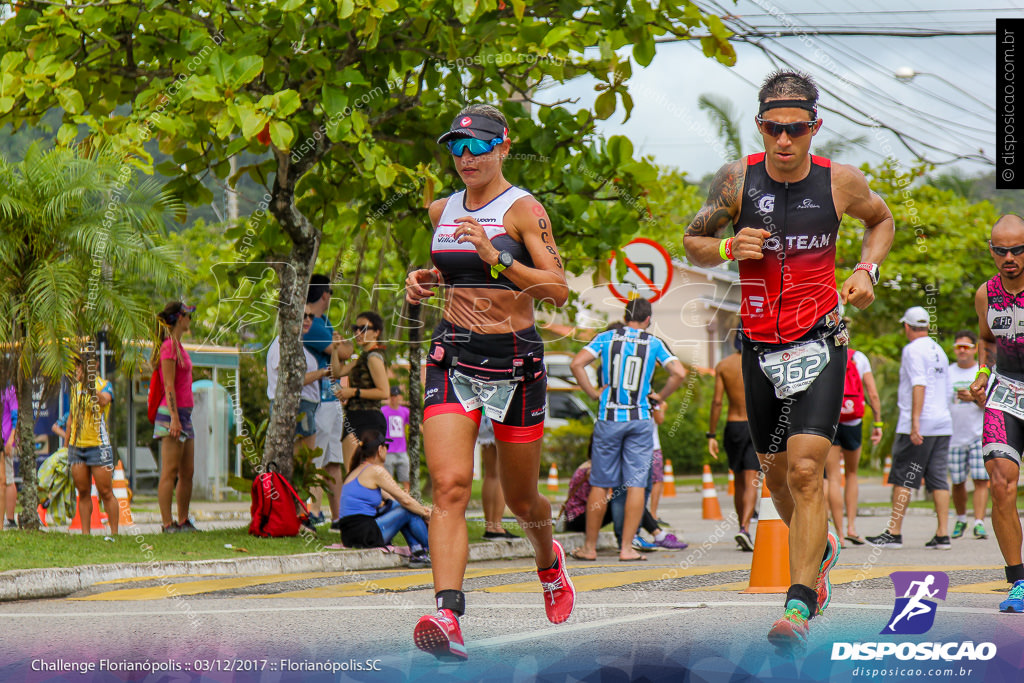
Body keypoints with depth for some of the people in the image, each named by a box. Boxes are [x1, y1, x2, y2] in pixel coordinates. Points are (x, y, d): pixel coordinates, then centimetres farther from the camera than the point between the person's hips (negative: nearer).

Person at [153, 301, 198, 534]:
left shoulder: (179, 346, 18)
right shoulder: (169, 346, -10)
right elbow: (169, 386, -15)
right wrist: (174, 418, -19)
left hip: (184, 414, 10)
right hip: (172, 412, -10)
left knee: (187, 472, 9)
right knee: (170, 473, -8)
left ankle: (183, 521, 14)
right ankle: (167, 523, -9)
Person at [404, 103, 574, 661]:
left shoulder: (523, 210, -7)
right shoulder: (442, 212, 10)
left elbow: (558, 290, -16)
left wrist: (497, 257, -26)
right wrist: (427, 280, 7)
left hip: (514, 360, -3)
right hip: (452, 357, 3)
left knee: (520, 499, 12)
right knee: (449, 485, -18)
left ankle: (549, 561, 47)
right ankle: (448, 616, -29)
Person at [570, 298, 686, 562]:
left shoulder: (606, 338, 3)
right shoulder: (654, 344, 3)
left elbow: (576, 364, -7)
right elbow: (679, 373, -7)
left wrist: (593, 392, 1)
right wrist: (660, 396, 6)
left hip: (609, 419, 1)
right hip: (640, 420, -1)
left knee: (600, 484, 6)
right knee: (636, 483, 2)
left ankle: (590, 547, 11)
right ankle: (627, 548, -1)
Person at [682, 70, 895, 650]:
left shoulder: (842, 182, -5)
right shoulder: (738, 179, -4)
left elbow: (882, 219, 17)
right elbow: (693, 243, 6)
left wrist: (868, 269, -1)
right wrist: (729, 247, -15)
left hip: (820, 341, -3)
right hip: (761, 345, 3)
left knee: (805, 468, -18)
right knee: (777, 474, 15)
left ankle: (799, 606, -20)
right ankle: (821, 549, 46)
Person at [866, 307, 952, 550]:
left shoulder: (913, 350, -7)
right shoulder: (939, 350, 18)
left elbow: (919, 384, -19)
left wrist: (915, 421, -24)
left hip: (918, 426, -7)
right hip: (943, 423, 7)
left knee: (902, 478, -2)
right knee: (938, 479, 5)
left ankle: (894, 533, -2)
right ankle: (942, 535, 0)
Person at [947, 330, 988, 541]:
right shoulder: (947, 373, 10)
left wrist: (974, 398, -19)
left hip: (980, 435, -2)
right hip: (954, 436, 2)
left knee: (981, 480, -11)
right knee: (957, 482, 5)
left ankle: (979, 523, -13)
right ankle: (961, 519, 26)